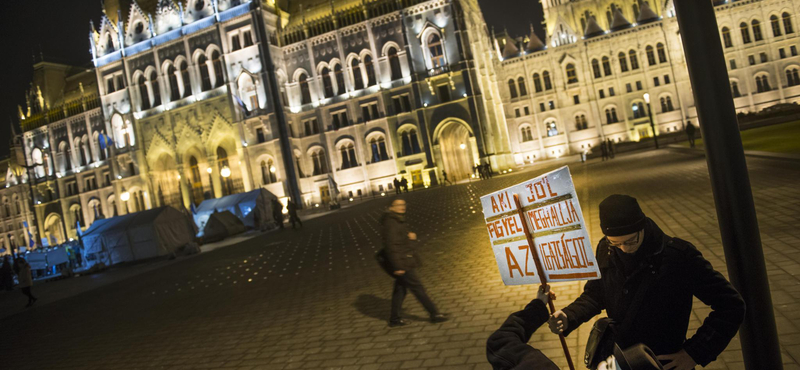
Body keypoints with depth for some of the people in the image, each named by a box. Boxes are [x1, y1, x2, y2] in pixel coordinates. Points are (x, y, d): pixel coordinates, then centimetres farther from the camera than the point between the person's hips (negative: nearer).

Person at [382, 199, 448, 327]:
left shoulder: (399, 221, 13)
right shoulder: (390, 223, -19)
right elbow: (390, 245, -23)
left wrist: (409, 236, 1)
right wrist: (397, 266, -24)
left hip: (404, 263, 10)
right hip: (402, 264, -10)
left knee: (400, 290, 15)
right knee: (418, 288, -3)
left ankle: (394, 319, 23)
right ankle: (435, 314, 5)